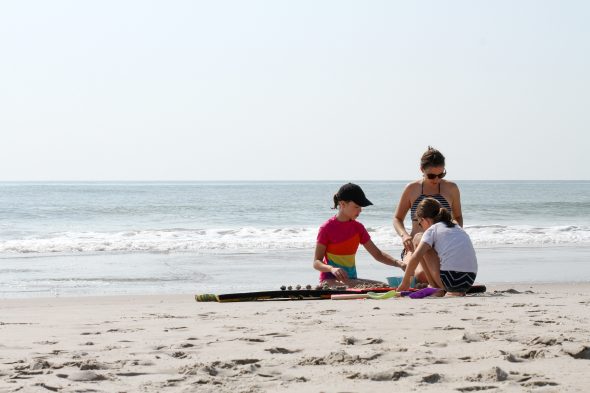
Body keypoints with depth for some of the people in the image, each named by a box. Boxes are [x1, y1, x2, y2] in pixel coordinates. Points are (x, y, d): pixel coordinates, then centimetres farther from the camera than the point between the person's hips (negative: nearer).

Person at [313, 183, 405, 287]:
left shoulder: (358, 228, 10)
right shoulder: (327, 228, -7)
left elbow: (377, 254, 13)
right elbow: (316, 262, -9)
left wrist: (398, 263, -4)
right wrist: (332, 269, -31)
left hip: (351, 280, 7)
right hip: (331, 280, -7)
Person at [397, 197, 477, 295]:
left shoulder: (432, 230, 3)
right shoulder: (457, 228, 24)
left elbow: (416, 257, -9)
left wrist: (405, 282, 3)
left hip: (450, 279, -7)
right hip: (469, 281, 7)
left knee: (418, 239, 11)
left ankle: (433, 286, 11)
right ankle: (457, 291, 15)